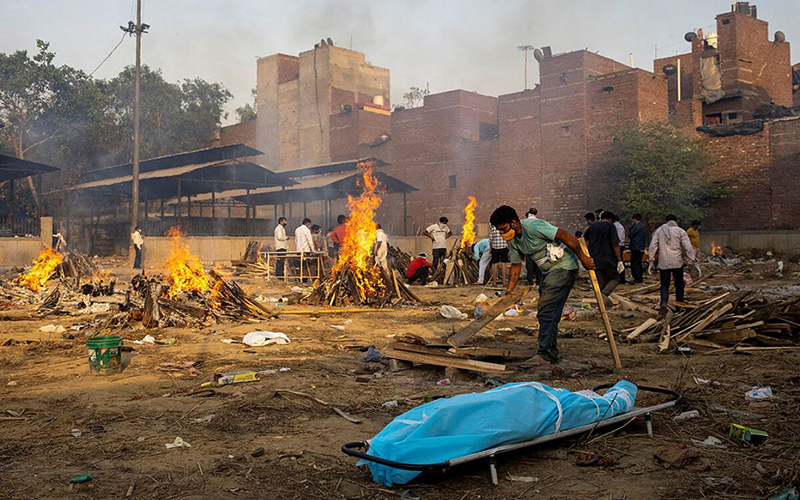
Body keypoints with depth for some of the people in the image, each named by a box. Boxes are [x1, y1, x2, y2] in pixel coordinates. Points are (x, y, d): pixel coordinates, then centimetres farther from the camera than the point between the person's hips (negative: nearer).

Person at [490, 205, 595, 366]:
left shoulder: (533, 226, -24)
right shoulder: (513, 240, 4)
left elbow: (566, 236, -24)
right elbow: (516, 265, 15)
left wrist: (583, 259, -20)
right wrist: (510, 289, 8)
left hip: (564, 267, -10)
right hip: (550, 271, 10)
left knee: (547, 311, -14)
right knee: (547, 312, 12)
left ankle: (546, 354, -12)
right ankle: (550, 353, 20)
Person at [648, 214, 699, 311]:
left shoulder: (659, 230, 5)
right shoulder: (680, 231, -1)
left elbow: (652, 247, 2)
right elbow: (688, 248, -6)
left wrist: (651, 262, 6)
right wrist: (695, 263, -4)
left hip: (663, 263, 1)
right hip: (677, 263, -1)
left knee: (664, 285, 7)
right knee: (679, 284, 16)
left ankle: (664, 302, -16)